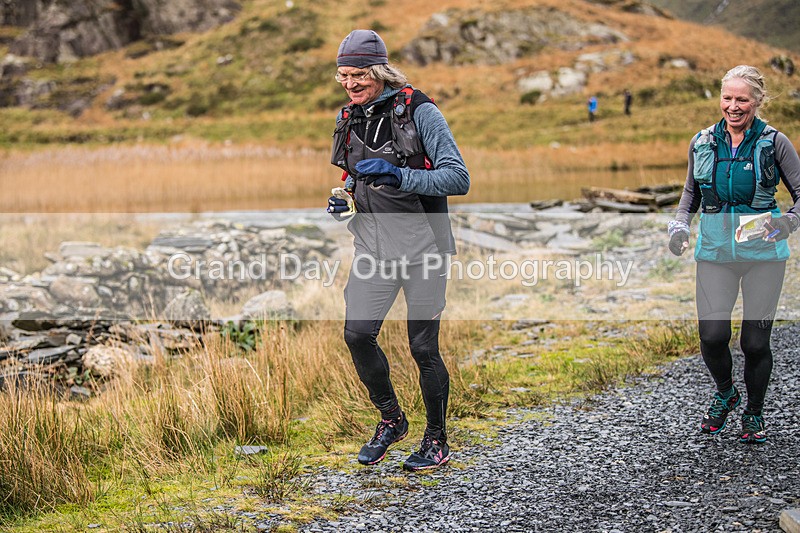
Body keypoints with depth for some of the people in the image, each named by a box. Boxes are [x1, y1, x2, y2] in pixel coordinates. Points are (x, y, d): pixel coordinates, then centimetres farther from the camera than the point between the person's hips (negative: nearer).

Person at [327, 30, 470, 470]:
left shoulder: (419, 112, -10)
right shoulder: (349, 121, 9)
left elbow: (458, 177, -16)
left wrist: (399, 175, -28)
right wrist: (343, 204, 3)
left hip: (422, 248, -5)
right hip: (375, 248, 5)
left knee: (423, 347, 0)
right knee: (357, 334, -8)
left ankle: (437, 441, 19)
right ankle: (390, 420, 15)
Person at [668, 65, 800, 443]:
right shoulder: (703, 143, 5)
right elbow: (691, 193, 19)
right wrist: (679, 224, 1)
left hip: (763, 252, -2)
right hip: (714, 251, 2)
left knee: (755, 341, 0)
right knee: (712, 337, -8)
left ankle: (754, 413, 25)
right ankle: (725, 394, 24)